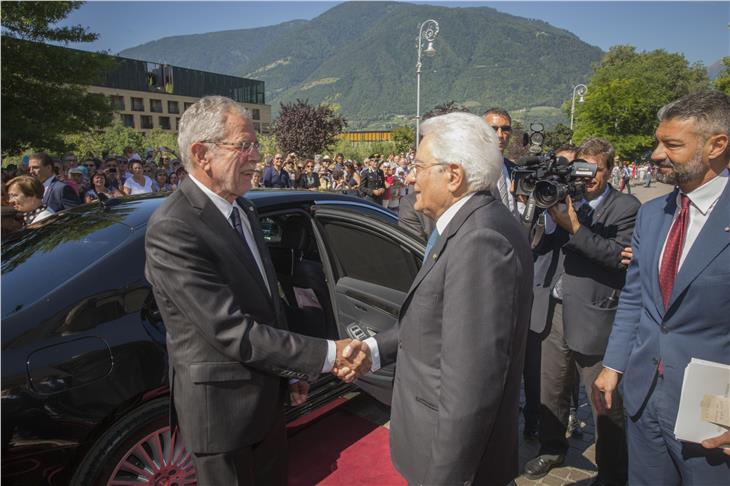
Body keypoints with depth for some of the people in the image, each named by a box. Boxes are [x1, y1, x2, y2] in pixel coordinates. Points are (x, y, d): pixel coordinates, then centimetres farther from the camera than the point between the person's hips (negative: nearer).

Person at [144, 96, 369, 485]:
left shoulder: (242, 209, 3)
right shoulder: (172, 229, -25)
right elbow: (232, 331, -28)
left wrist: (293, 368, 10)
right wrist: (327, 355, -25)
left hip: (267, 394, 8)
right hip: (221, 405, -8)